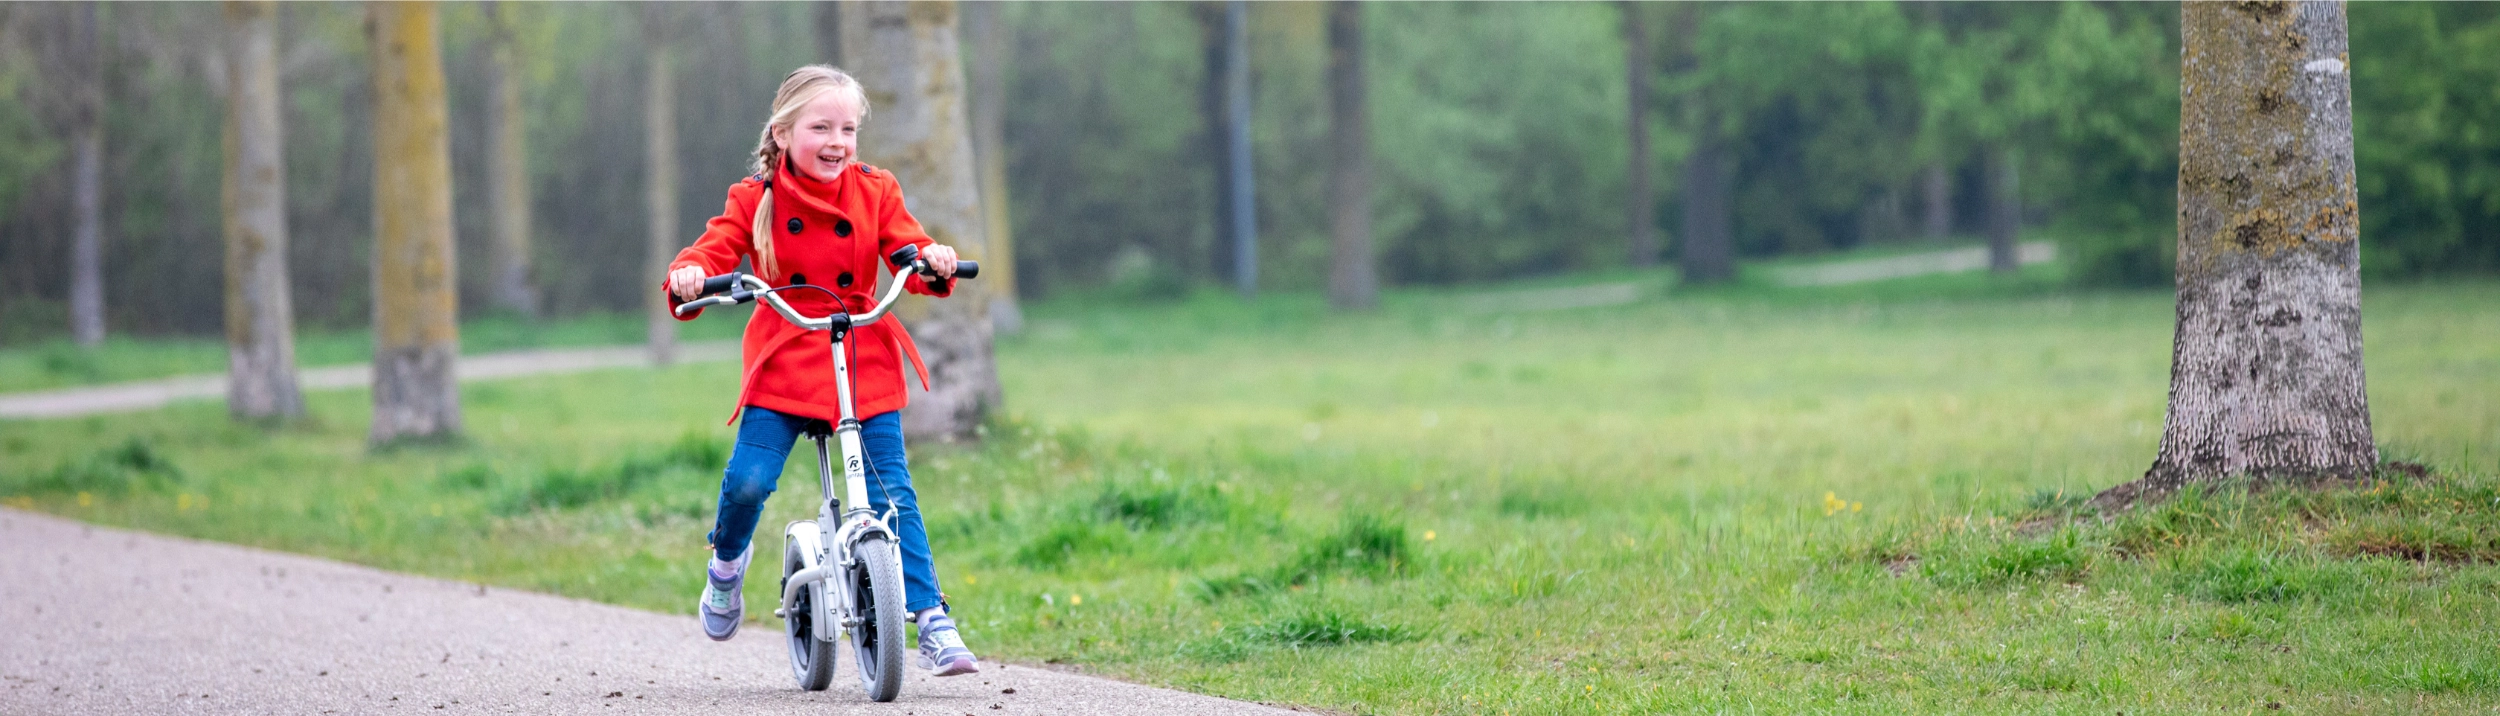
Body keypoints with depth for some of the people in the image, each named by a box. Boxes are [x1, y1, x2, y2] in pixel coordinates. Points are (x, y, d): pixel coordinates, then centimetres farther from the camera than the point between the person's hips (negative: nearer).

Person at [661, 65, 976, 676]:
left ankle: (932, 623, -6)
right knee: (747, 481, -14)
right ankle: (728, 560, 21)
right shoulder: (755, 200, 0)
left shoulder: (875, 192, 4)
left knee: (891, 495, -7)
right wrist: (689, 276, -28)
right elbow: (714, 250, -5)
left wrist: (934, 261, -22)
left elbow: (908, 255, 1)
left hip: (865, 365, 1)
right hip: (783, 363, -1)